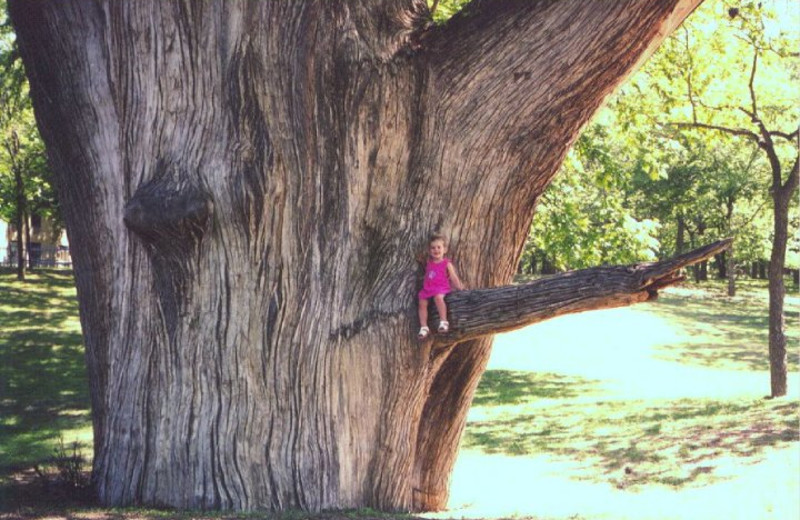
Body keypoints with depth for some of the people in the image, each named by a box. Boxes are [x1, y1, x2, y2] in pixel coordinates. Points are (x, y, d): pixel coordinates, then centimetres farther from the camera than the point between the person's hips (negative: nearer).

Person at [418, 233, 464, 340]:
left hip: (441, 288, -5)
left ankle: (443, 322, -35)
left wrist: (459, 287, -13)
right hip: (427, 288, 6)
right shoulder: (429, 263, 17)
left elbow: (453, 277, -1)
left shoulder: (447, 264, 3)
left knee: (438, 297, -37)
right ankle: (424, 327, -14)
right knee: (422, 303, -17)